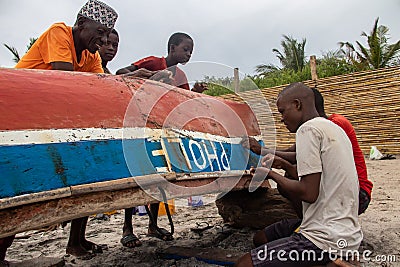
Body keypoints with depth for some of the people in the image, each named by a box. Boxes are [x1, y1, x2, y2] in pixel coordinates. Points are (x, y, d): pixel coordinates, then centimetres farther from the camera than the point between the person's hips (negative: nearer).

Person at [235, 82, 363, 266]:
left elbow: (309, 193, -22)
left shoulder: (308, 129, -16)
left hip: (327, 240, -10)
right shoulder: (333, 128, 13)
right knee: (260, 238, 20)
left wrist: (271, 174, -7)